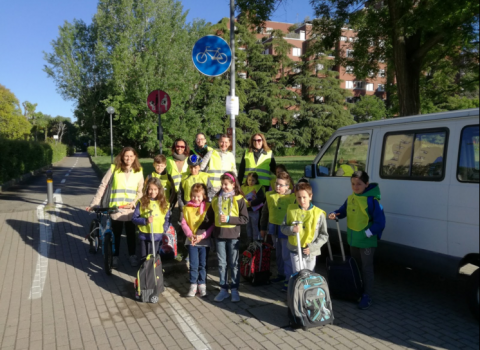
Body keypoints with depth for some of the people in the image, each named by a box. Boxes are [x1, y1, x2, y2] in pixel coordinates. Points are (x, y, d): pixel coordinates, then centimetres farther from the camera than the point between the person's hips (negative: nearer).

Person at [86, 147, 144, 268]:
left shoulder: (138, 171, 2)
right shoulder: (114, 168, -4)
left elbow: (140, 191, 7)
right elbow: (103, 186, -2)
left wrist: (134, 203, -9)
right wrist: (94, 203, -5)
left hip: (131, 209, 2)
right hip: (116, 208, -1)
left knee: (131, 234, 10)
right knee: (116, 234, 6)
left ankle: (132, 255, 27)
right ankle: (115, 257, 22)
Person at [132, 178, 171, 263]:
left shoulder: (164, 203, 1)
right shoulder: (142, 202, -4)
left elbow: (167, 219, 6)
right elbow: (134, 218, -4)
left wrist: (163, 231, -7)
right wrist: (145, 221, -20)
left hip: (157, 236, 0)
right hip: (144, 235, 0)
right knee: (144, 258, 11)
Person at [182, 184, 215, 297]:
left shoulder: (208, 207, -3)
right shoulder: (187, 207, 2)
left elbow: (213, 224, -6)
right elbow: (184, 223, 0)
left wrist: (203, 235, -14)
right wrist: (190, 235, -13)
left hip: (204, 240, -1)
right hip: (191, 240, 1)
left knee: (203, 264, 7)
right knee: (193, 264, 3)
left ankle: (202, 285, 18)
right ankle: (193, 285, 13)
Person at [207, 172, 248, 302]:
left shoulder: (239, 199, -7)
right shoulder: (216, 198, 5)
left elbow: (245, 219, -10)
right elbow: (211, 214, 18)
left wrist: (229, 219, -19)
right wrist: (215, 222, 3)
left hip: (233, 235, -3)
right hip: (219, 235, 4)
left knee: (233, 264, 7)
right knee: (222, 263, 10)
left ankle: (234, 289, 18)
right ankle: (223, 289, 20)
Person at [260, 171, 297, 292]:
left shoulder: (292, 197, -14)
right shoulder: (270, 195, 2)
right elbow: (265, 212, 11)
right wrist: (263, 227, 15)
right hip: (274, 228, 6)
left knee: (286, 256, -1)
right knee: (278, 253, 20)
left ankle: (288, 280, 8)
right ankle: (281, 274, 36)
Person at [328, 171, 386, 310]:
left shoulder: (372, 200, -20)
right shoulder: (350, 199, 2)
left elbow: (380, 222, -19)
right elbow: (342, 211, 13)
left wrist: (366, 234, -21)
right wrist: (334, 214, -8)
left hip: (367, 241, -7)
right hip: (353, 240, 7)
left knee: (367, 268, 5)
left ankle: (367, 296, 17)